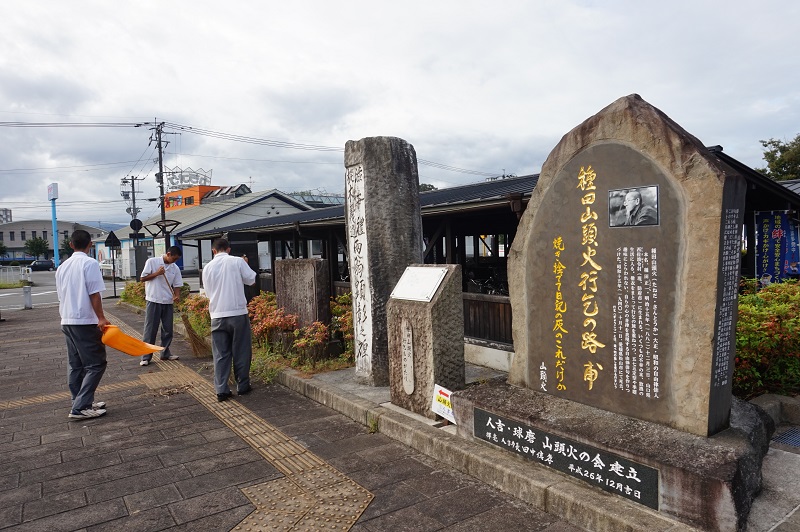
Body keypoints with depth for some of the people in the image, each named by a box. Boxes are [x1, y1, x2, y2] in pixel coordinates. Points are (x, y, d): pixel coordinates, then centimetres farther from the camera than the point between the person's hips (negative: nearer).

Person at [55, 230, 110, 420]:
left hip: (67, 321, 8)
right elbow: (94, 294, -17)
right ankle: (80, 407, -8)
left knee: (75, 365, 12)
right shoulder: (90, 263, -11)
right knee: (96, 364, -4)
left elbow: (61, 296, 19)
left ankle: (81, 403, 19)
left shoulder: (62, 267, 13)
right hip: (86, 322, -8)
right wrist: (101, 317, -17)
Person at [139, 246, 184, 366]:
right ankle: (146, 356, 6)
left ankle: (165, 353, 22)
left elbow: (176, 285, 6)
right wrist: (157, 273, -14)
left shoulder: (175, 268, 6)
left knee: (168, 329, 9)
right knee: (150, 329, -1)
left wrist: (177, 296, -12)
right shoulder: (152, 262, -4)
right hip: (153, 301, -4)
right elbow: (142, 278, -2)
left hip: (168, 302, 4)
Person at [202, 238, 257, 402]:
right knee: (241, 351, 10)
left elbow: (208, 292, 14)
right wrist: (245, 265, 16)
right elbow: (251, 280, 2)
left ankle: (221, 390, 6)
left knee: (220, 354, 8)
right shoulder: (237, 261, -6)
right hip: (238, 313, -2)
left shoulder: (208, 268, 5)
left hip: (217, 316, 3)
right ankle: (242, 386, 18)